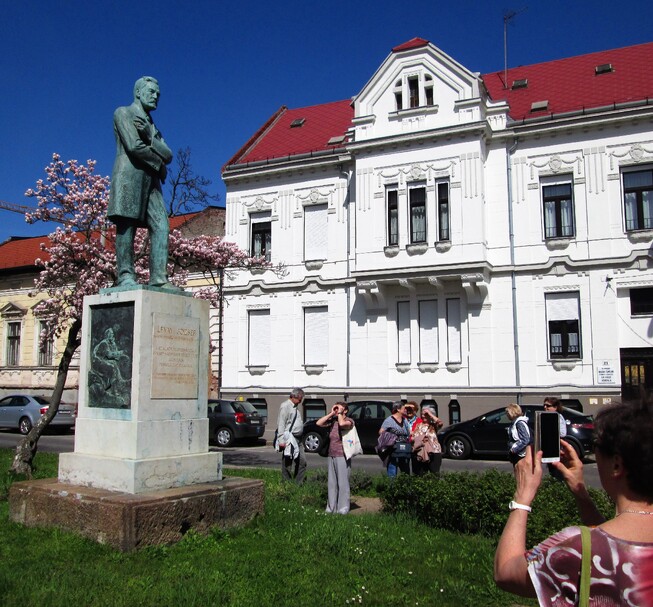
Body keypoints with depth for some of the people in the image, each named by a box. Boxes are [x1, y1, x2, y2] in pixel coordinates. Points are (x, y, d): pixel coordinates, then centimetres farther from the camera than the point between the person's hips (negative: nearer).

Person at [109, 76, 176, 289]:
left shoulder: (153, 126, 30)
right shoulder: (123, 113, 9)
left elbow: (168, 155, 13)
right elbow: (134, 146, -7)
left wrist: (150, 137, -3)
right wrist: (160, 166, 0)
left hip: (151, 180, 7)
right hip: (129, 175, -6)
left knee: (161, 226, -8)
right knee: (126, 225, -12)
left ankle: (159, 278, -14)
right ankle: (125, 276, -15)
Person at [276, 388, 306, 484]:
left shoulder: (295, 407, 18)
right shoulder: (285, 406, -10)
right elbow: (281, 424, -16)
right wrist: (281, 440, -21)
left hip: (298, 439, 9)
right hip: (289, 439, -9)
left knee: (302, 461, 6)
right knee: (287, 464, -2)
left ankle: (299, 484, 13)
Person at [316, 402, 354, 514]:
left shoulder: (349, 420, -5)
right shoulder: (332, 421, 12)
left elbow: (342, 424, -27)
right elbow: (319, 423, 1)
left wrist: (340, 413, -10)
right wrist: (331, 413, 1)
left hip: (342, 456, -6)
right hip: (332, 456, 6)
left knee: (342, 483, -2)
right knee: (332, 484, 10)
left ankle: (342, 509, 4)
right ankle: (331, 508, 17)